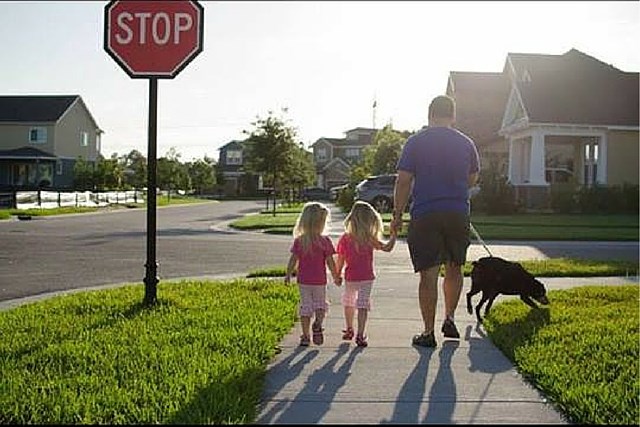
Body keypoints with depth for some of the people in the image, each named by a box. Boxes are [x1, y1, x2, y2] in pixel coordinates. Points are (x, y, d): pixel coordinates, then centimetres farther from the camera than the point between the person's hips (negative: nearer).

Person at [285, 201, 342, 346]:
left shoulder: (299, 241, -4)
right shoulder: (325, 241, -10)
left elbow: (293, 260, -2)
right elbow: (330, 262, -7)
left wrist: (288, 275, 11)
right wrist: (336, 277, 5)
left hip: (303, 280, 2)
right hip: (319, 280, -1)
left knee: (305, 305, 11)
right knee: (320, 303, 16)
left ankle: (305, 336, 12)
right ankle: (318, 324, -12)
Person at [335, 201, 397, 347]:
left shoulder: (344, 238, -7)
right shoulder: (369, 239, -11)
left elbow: (340, 261, -2)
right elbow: (387, 247, -8)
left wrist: (337, 275, 12)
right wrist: (394, 233, 4)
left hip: (350, 277, 2)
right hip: (366, 278, -2)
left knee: (348, 303, 23)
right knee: (363, 305, -1)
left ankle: (349, 330, 36)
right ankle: (360, 335, -10)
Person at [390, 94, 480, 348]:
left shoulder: (416, 142, -3)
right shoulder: (466, 143, 7)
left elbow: (403, 182, -6)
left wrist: (397, 215, 2)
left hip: (424, 216, -3)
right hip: (458, 215, 3)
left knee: (428, 275, 1)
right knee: (454, 269, 21)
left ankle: (428, 333, 4)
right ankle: (449, 319, 21)